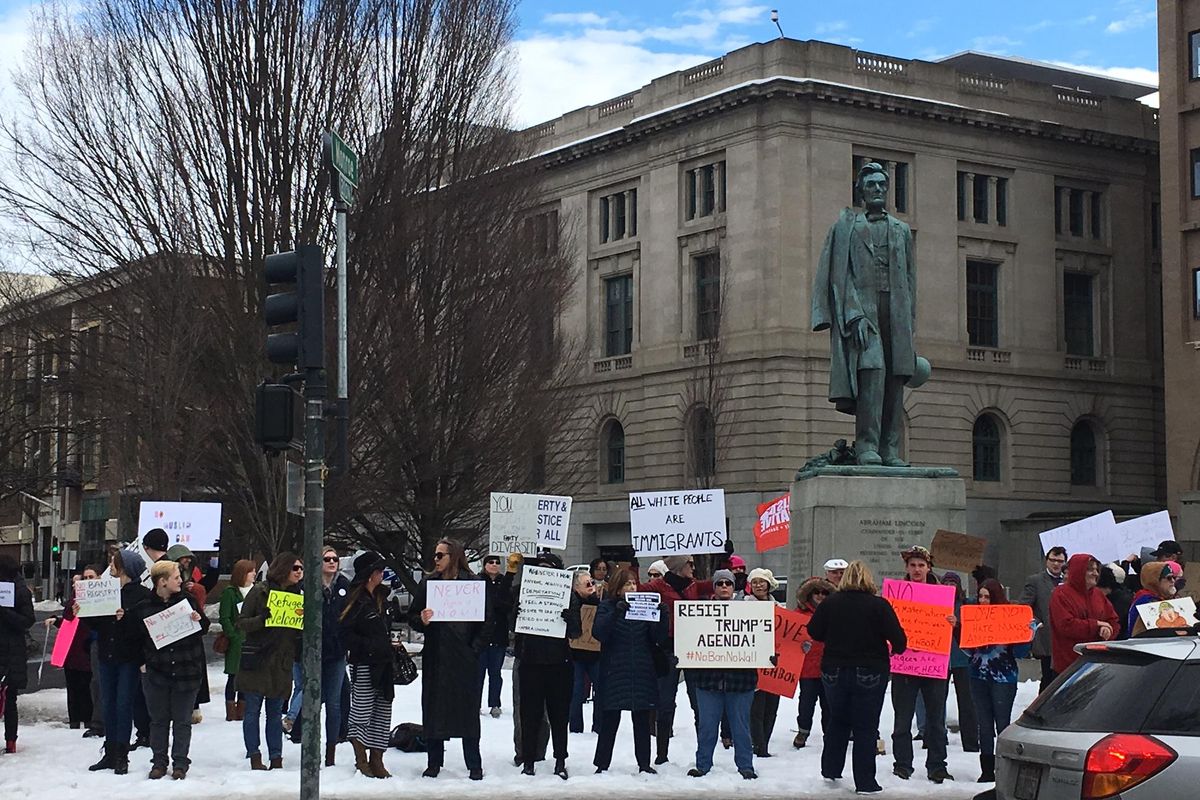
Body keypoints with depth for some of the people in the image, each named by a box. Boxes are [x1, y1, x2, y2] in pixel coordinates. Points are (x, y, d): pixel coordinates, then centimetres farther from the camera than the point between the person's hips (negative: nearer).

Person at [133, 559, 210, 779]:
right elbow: (136, 639, 7)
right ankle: (159, 761, 21)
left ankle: (180, 763, 16)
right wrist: (142, 662, -3)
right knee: (158, 720, 9)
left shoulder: (188, 600, 1)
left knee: (182, 720, 6)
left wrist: (199, 620, -10)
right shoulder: (143, 608, -2)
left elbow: (204, 628, 11)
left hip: (186, 671, 0)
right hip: (156, 672, 0)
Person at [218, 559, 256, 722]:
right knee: (234, 677, 0)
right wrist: (234, 636, -14)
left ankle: (242, 711, 14)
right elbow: (224, 618, -7)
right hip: (236, 642, -5)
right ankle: (231, 712, 6)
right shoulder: (230, 592, -5)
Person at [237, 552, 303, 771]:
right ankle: (255, 757, 6)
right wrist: (262, 619, -24)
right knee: (253, 710, 1)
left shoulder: (297, 595, 10)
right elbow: (241, 623, -6)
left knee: (275, 712, 8)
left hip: (281, 663, 4)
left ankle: (276, 758, 11)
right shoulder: (260, 591, -4)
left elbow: (298, 631, 18)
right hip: (256, 661, -4)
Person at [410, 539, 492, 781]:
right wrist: (422, 620, -13)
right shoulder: (428, 583, 7)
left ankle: (474, 765, 8)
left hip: (464, 658, -3)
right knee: (433, 709, 5)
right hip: (435, 657, 3)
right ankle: (434, 763, 15)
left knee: (468, 710, 0)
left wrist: (476, 648, -8)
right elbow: (412, 617, 10)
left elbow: (488, 620, -1)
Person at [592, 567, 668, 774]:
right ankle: (602, 764, 5)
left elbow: (660, 638, 4)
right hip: (614, 672, -3)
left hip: (641, 672, 3)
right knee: (610, 720, -2)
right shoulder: (607, 606, 2)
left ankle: (644, 763, 16)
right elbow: (598, 633, -14)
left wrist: (663, 616, -12)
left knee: (642, 719, 8)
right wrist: (615, 613, -26)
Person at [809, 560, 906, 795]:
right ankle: (865, 782, 5)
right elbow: (898, 640, -14)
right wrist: (896, 649, 8)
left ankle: (830, 770, 27)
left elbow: (814, 632, 1)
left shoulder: (830, 602, -4)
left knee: (838, 721, 21)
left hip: (834, 671, 3)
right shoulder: (879, 605, -12)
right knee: (865, 727, 4)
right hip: (870, 674, -3)